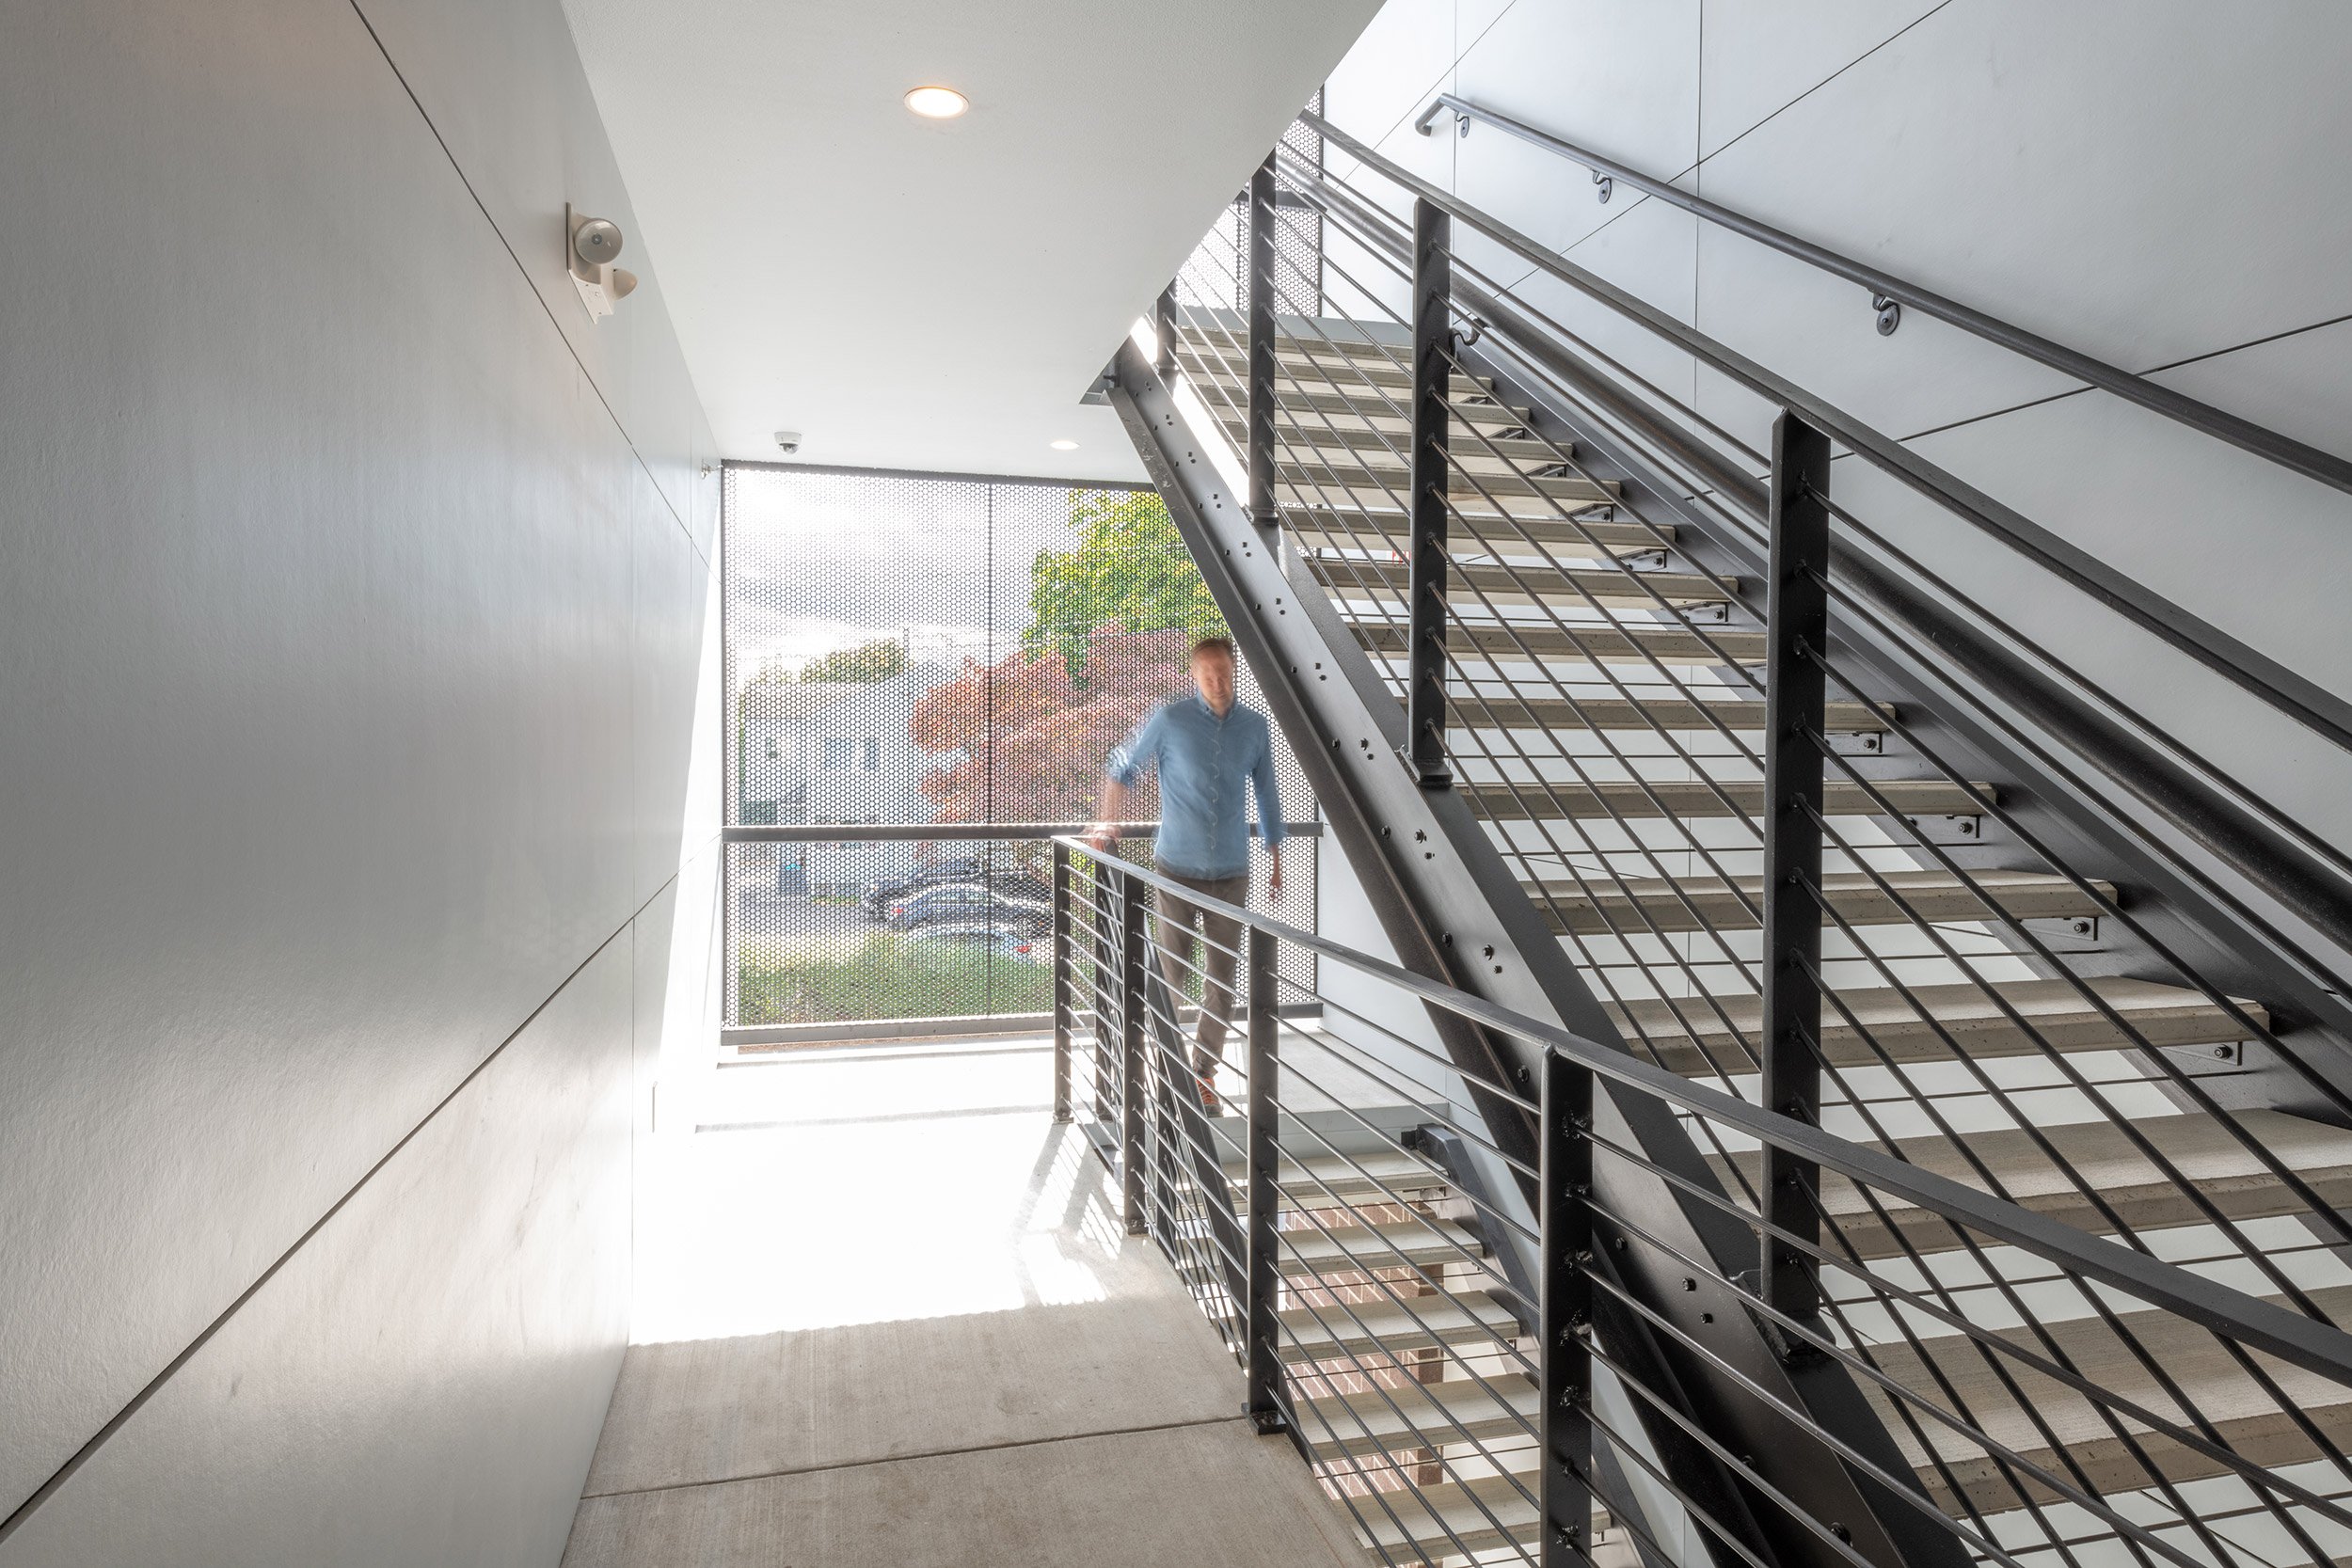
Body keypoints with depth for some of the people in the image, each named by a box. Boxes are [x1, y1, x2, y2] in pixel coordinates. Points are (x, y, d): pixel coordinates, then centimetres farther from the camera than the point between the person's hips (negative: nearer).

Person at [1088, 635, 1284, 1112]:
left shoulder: (1256, 727, 2)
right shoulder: (1170, 719, -7)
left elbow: (1267, 794, 13)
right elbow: (1122, 766, 8)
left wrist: (1276, 860, 15)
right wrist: (1107, 822, 7)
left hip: (1231, 874, 2)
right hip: (1176, 870, -2)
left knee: (1222, 979, 6)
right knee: (1170, 974, 2)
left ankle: (1204, 1072, 21)